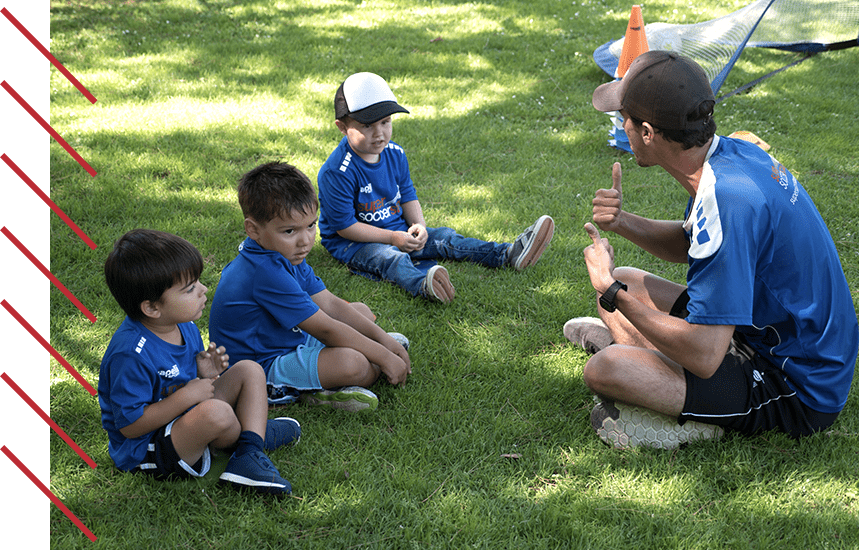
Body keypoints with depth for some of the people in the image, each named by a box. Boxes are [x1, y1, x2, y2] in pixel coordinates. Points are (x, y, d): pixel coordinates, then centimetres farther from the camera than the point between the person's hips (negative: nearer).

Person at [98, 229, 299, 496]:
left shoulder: (184, 325, 0)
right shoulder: (131, 354, -28)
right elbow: (130, 425, -25)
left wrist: (204, 373, -8)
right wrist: (187, 396, -26)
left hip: (187, 417, 10)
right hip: (147, 449, -9)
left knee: (249, 370, 4)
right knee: (216, 413, -36)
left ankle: (248, 458, -15)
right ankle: (258, 431, 3)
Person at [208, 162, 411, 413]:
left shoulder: (286, 253, 1)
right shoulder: (266, 272, -31)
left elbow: (330, 303, 3)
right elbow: (324, 328, -28)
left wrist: (383, 338, -4)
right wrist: (384, 357, -21)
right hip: (263, 370, -10)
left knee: (363, 311, 13)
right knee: (351, 363, -33)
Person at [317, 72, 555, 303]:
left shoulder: (395, 154, 1)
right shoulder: (336, 172, -23)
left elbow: (407, 195, 13)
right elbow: (345, 226, -21)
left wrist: (419, 226, -7)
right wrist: (393, 238, -21)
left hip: (398, 232, 7)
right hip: (352, 242, -7)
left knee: (445, 238, -6)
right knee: (390, 258, -36)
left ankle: (508, 254, -13)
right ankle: (423, 286, -67)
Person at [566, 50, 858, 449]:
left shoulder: (725, 200, -32)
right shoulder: (735, 153, -3)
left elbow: (704, 357, -33)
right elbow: (687, 244, 18)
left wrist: (612, 291, -20)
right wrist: (621, 222, -2)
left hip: (798, 394, -9)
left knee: (604, 371, -28)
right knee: (625, 280, 16)